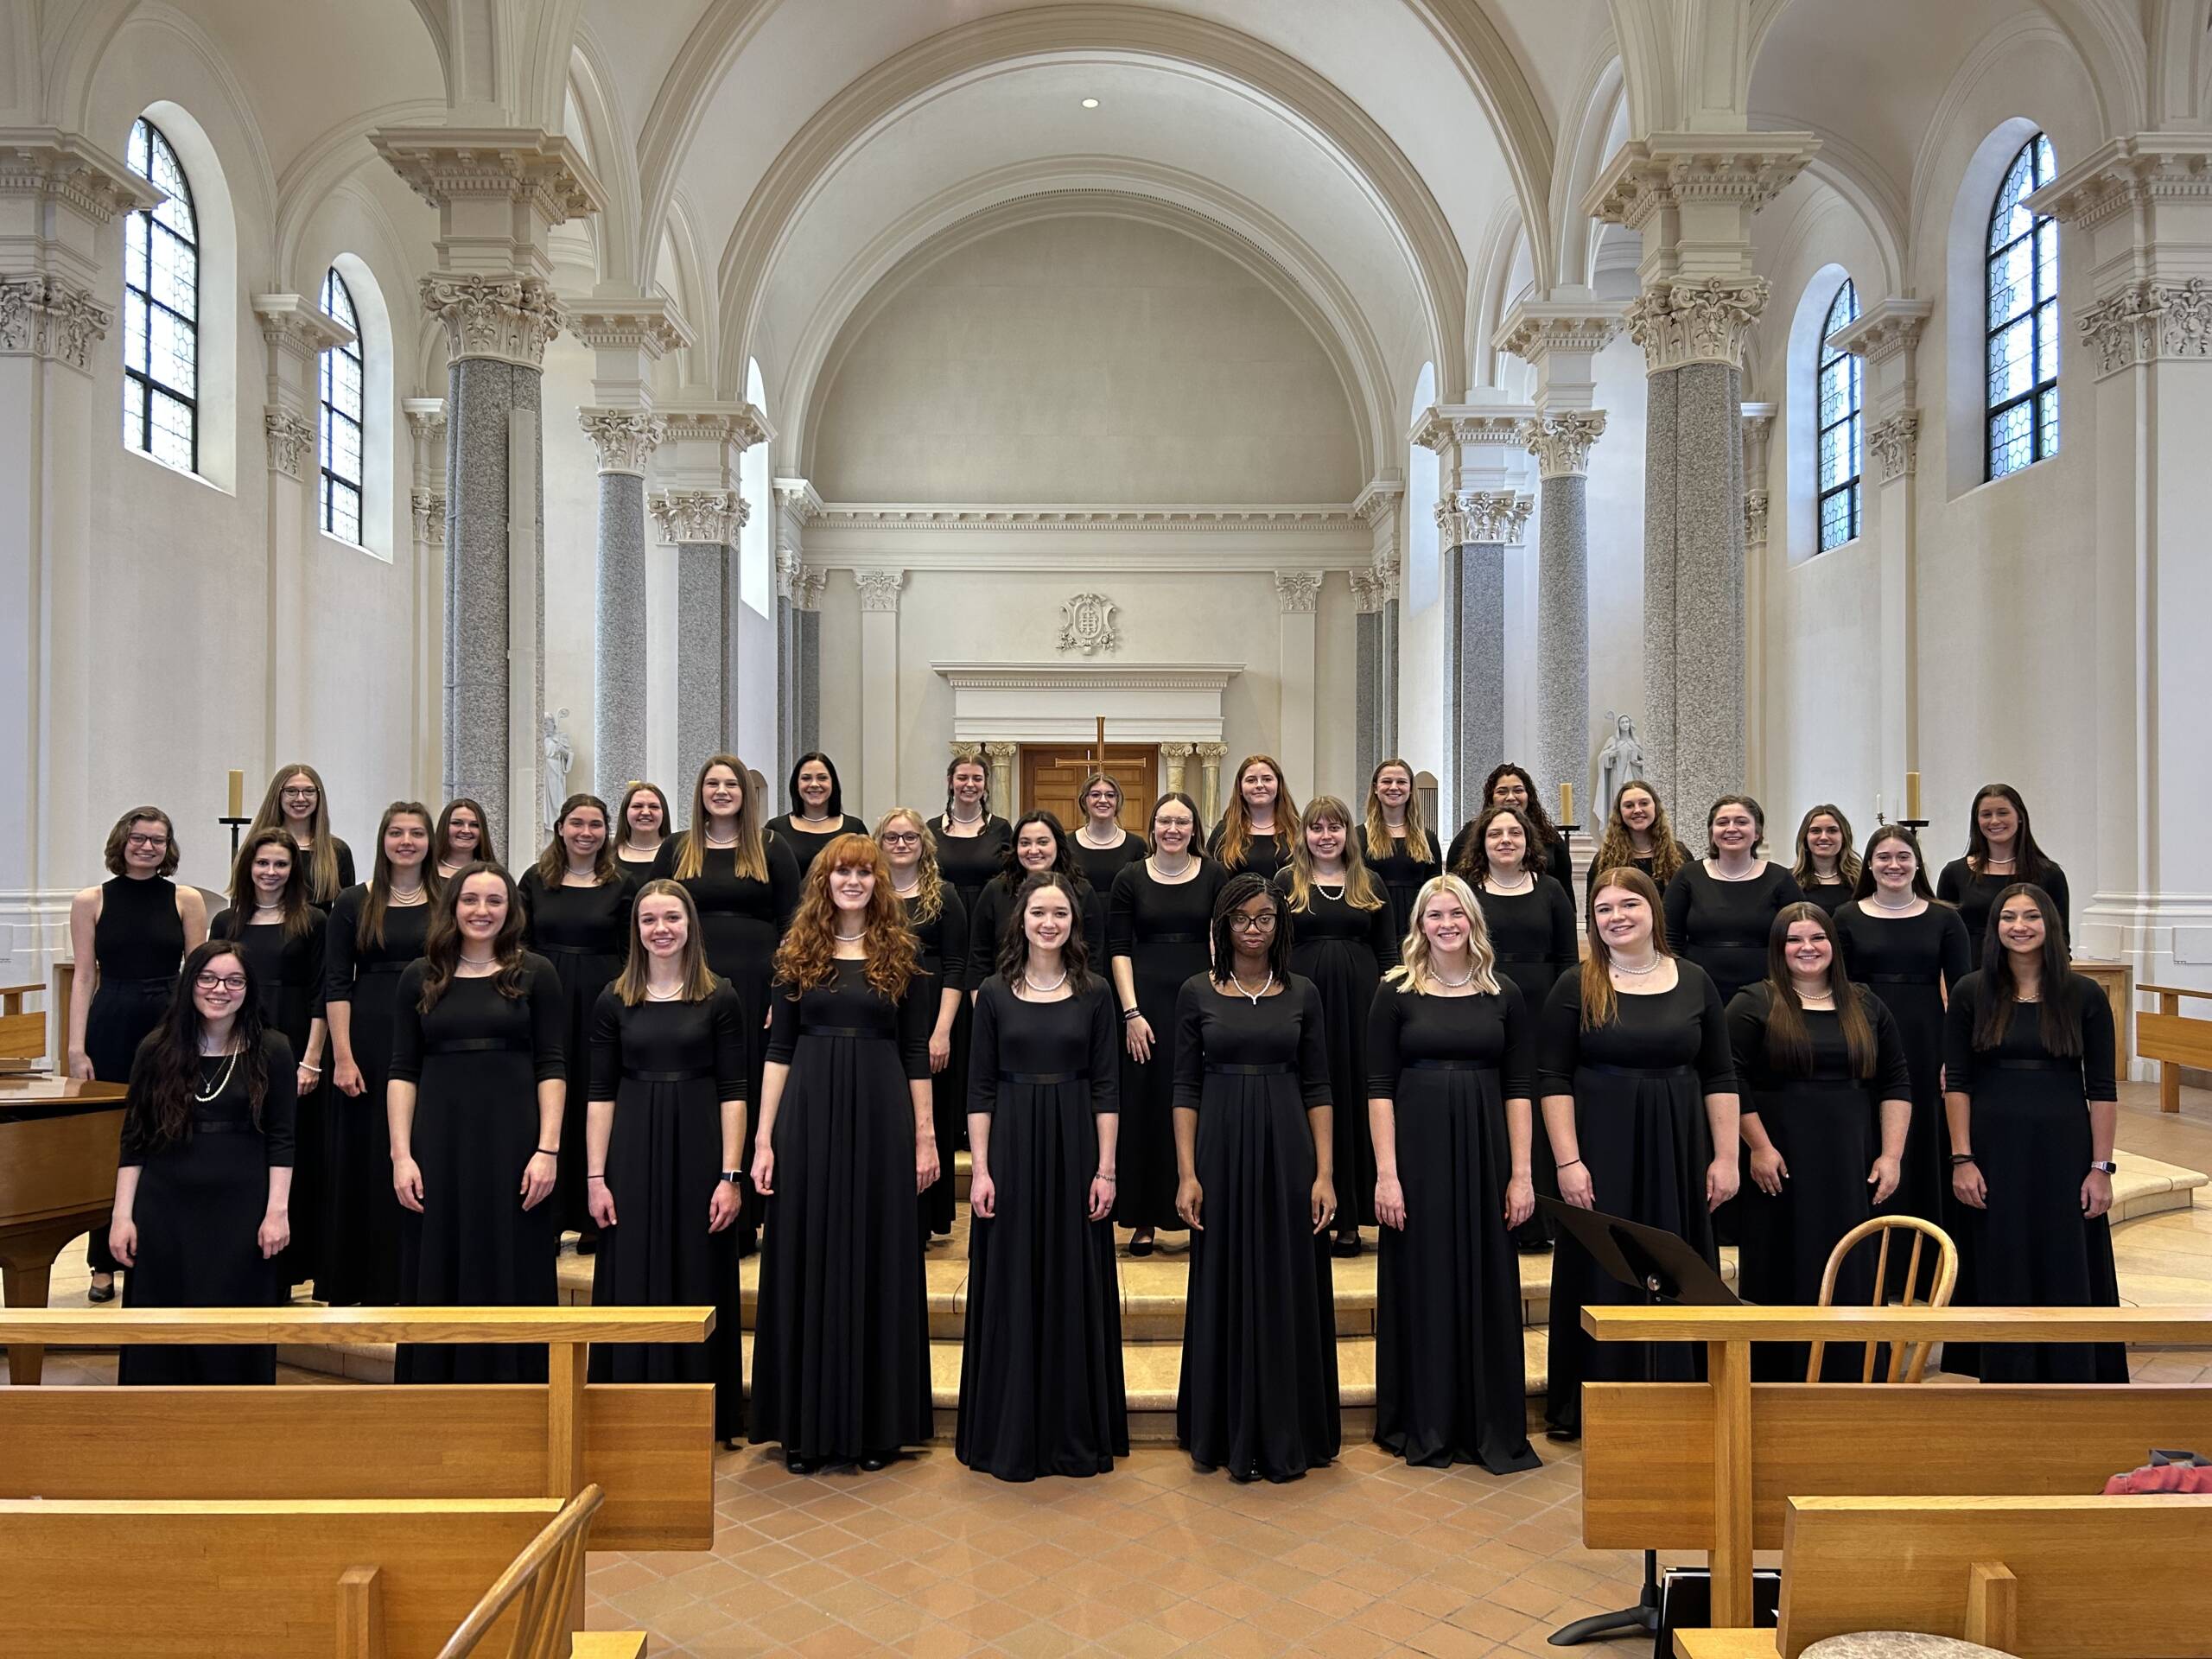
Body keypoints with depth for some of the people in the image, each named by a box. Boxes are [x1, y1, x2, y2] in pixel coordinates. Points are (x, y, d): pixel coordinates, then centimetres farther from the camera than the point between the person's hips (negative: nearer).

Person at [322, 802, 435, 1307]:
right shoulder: (354, 903, 3)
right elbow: (336, 985, 0)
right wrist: (343, 1057, -9)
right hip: (370, 1043, 0)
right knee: (363, 1158, 5)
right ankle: (356, 1282, 16)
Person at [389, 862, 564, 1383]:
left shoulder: (534, 973, 2)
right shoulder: (420, 978, 8)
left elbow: (551, 1067, -1)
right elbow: (403, 1071, 6)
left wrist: (548, 1149, -9)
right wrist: (401, 1155, -3)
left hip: (512, 1143, -2)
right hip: (439, 1145, 2)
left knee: (512, 1279, 2)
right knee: (437, 1280, 7)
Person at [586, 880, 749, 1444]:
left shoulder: (720, 999, 0)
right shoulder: (613, 1001, 5)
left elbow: (733, 1093, -2)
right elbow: (600, 1094, 4)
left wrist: (731, 1175, -9)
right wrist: (595, 1177, -2)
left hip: (699, 1153, -1)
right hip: (632, 1155, 1)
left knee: (699, 1287, 5)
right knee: (632, 1290, 5)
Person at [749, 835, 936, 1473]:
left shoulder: (900, 957, 5)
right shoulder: (797, 953, 6)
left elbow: (916, 1055, 5)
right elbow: (779, 1049, 4)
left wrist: (926, 1137, 1)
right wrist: (763, 1137, -2)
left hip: (881, 1118, 0)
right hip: (808, 1116, 1)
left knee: (878, 1265, 5)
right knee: (807, 1265, 4)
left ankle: (876, 1424, 17)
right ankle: (805, 1427, 16)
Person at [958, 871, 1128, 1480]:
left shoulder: (1094, 994, 2)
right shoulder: (994, 993, 2)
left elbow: (1106, 1087, 1)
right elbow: (980, 1087, 1)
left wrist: (1105, 1168, -5)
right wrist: (979, 1169, -6)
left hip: (1075, 1146, 0)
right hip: (1011, 1145, 0)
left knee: (1075, 1288, 6)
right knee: (1011, 1288, 5)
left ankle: (1076, 1433, 19)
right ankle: (1007, 1434, 18)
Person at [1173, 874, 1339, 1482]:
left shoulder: (1302, 994, 5)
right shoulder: (1197, 992, 2)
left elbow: (1317, 1088, 4)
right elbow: (1185, 1087, 1)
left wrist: (1325, 1173, -4)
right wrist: (1186, 1173, -7)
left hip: (1286, 1150, 1)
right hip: (1221, 1150, 0)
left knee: (1287, 1289, 5)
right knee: (1225, 1289, 6)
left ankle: (1287, 1436, 19)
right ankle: (1227, 1432, 20)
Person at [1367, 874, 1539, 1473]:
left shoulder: (1505, 995, 5)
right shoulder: (1395, 992, 0)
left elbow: (1519, 1088, 5)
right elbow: (1379, 1086, -3)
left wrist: (1522, 1173, -2)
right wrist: (1386, 1173, -10)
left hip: (1484, 1152, 2)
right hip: (1417, 1152, -2)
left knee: (1488, 1286, 7)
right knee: (1422, 1286, 5)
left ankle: (1492, 1429, 21)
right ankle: (1424, 1427, 19)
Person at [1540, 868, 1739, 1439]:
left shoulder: (1694, 981, 5)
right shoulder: (1575, 987, -2)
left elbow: (1720, 1077, 6)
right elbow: (1553, 1080, -6)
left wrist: (1725, 1157, 1)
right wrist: (1568, 1161, -12)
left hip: (1677, 1154, 2)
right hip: (1601, 1154, -2)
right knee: (1601, 1279, 3)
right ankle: (1588, 1410, 15)